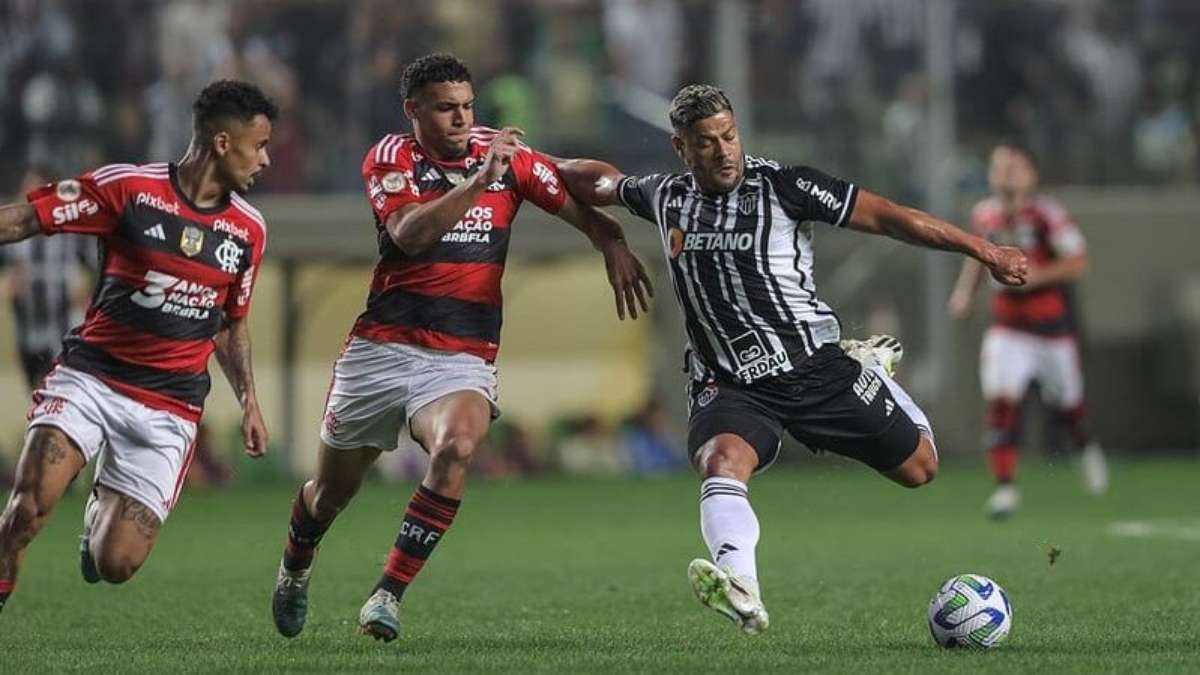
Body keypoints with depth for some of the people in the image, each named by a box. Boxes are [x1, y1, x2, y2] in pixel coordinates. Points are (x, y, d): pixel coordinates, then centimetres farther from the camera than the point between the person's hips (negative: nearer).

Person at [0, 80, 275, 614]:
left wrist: (248, 400, 13)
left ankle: (101, 510, 31)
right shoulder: (127, 188, -8)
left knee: (115, 566, -4)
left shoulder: (248, 229, 6)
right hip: (90, 378, -3)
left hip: (169, 409, 3)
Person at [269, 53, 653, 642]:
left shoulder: (504, 154, 5)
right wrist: (478, 182, -29)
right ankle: (295, 567, 48)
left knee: (457, 447, -32)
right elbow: (410, 234, -21)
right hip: (381, 347, 0)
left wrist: (613, 245, -10)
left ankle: (389, 594, -25)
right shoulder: (389, 159, -3)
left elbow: (580, 208, 10)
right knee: (333, 489, 13)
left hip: (464, 358, 0)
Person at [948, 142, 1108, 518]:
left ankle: (1086, 447, 48)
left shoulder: (1046, 215, -17)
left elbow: (1078, 263, -16)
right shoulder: (984, 216, 0)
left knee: (1064, 406, 14)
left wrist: (1036, 275, -26)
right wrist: (966, 290, 4)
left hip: (1053, 325, -3)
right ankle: (1005, 487, -11)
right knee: (1001, 402, -14)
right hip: (1008, 328, 3)